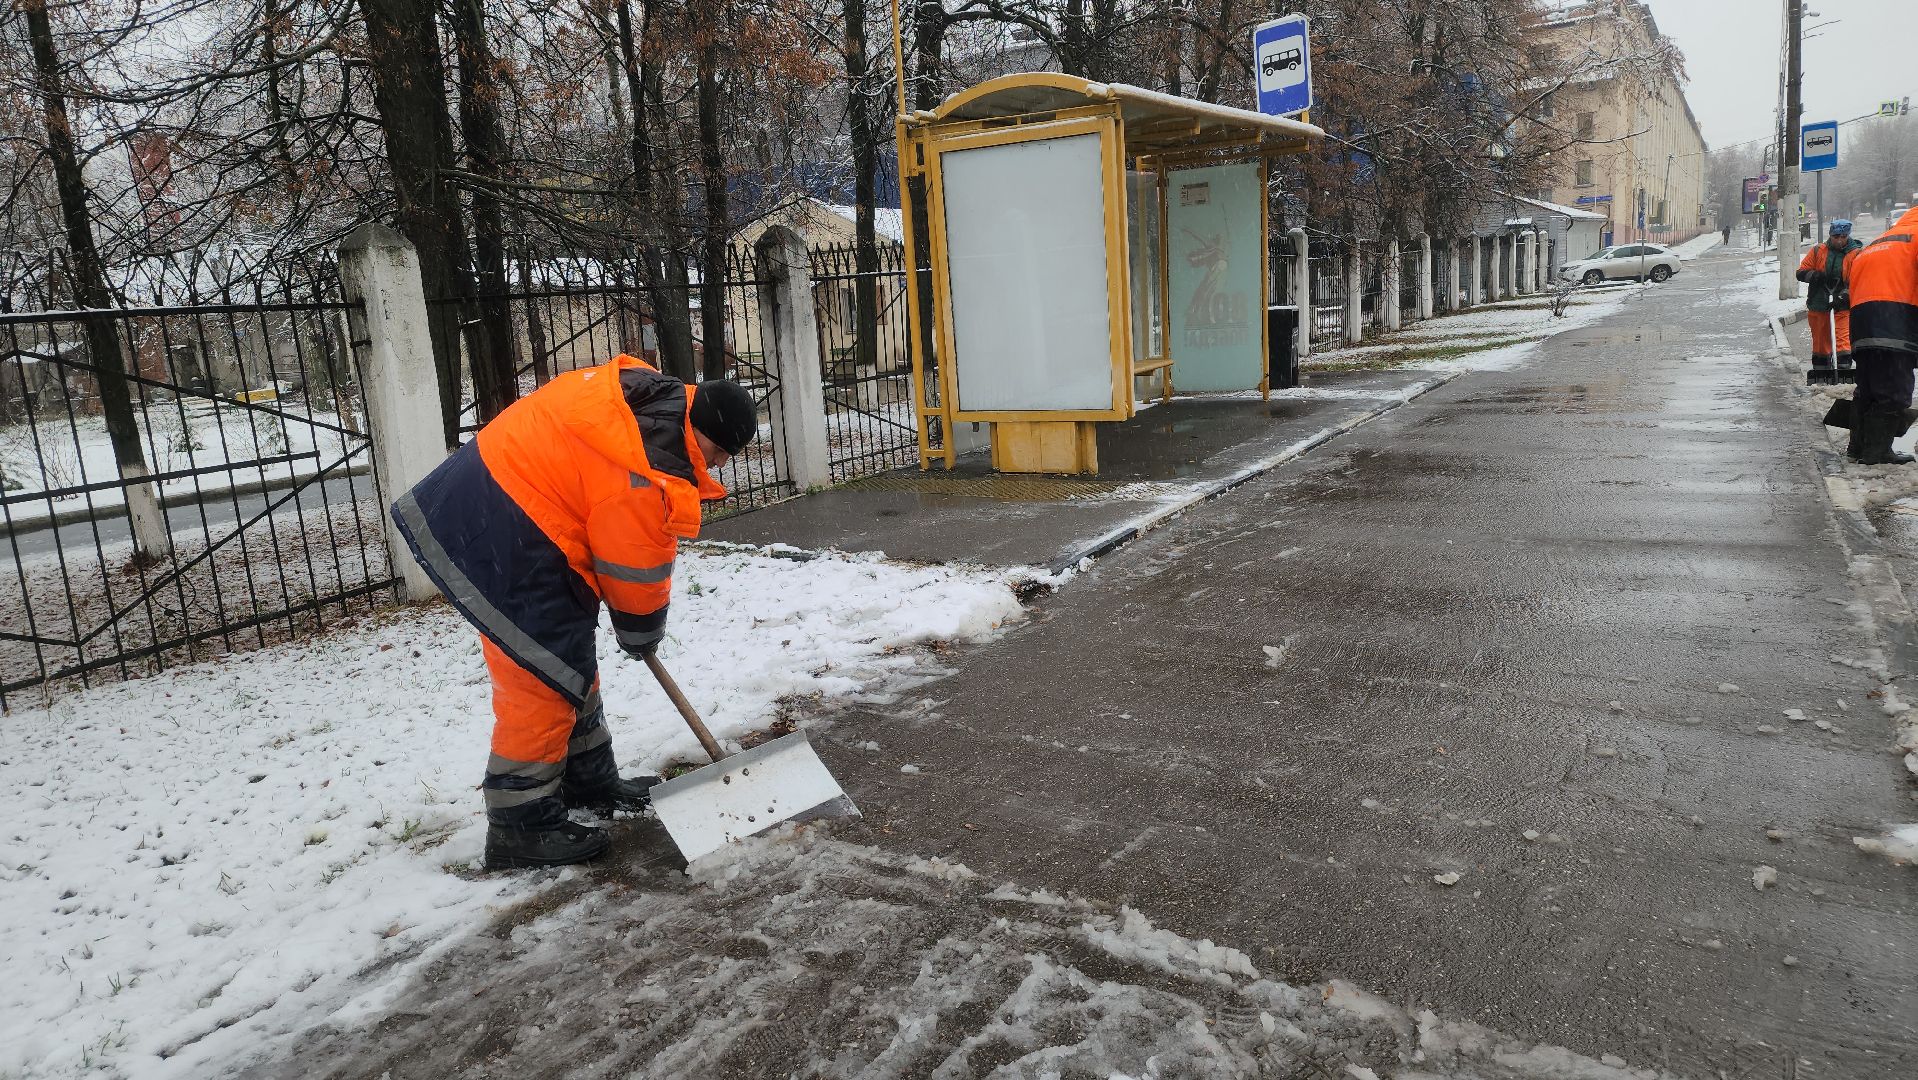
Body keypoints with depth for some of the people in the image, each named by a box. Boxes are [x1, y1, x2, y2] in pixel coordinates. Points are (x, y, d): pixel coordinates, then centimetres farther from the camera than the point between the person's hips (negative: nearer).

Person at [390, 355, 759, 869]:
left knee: (572, 663, 18)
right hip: (504, 542, -11)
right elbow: (638, 574, -13)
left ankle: (589, 781, 33)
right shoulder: (646, 481, -26)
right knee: (546, 678, -5)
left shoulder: (657, 395, 2)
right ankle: (521, 826, 6)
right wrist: (641, 636, 7)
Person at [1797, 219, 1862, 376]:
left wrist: (1843, 297, -21)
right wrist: (1816, 276, -16)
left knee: (1843, 341, -14)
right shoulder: (1817, 251, 4)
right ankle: (1821, 374, 24)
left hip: (1843, 306, -3)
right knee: (1820, 342, 12)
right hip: (1818, 306, 3)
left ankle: (1844, 371, -15)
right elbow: (1801, 273, 4)